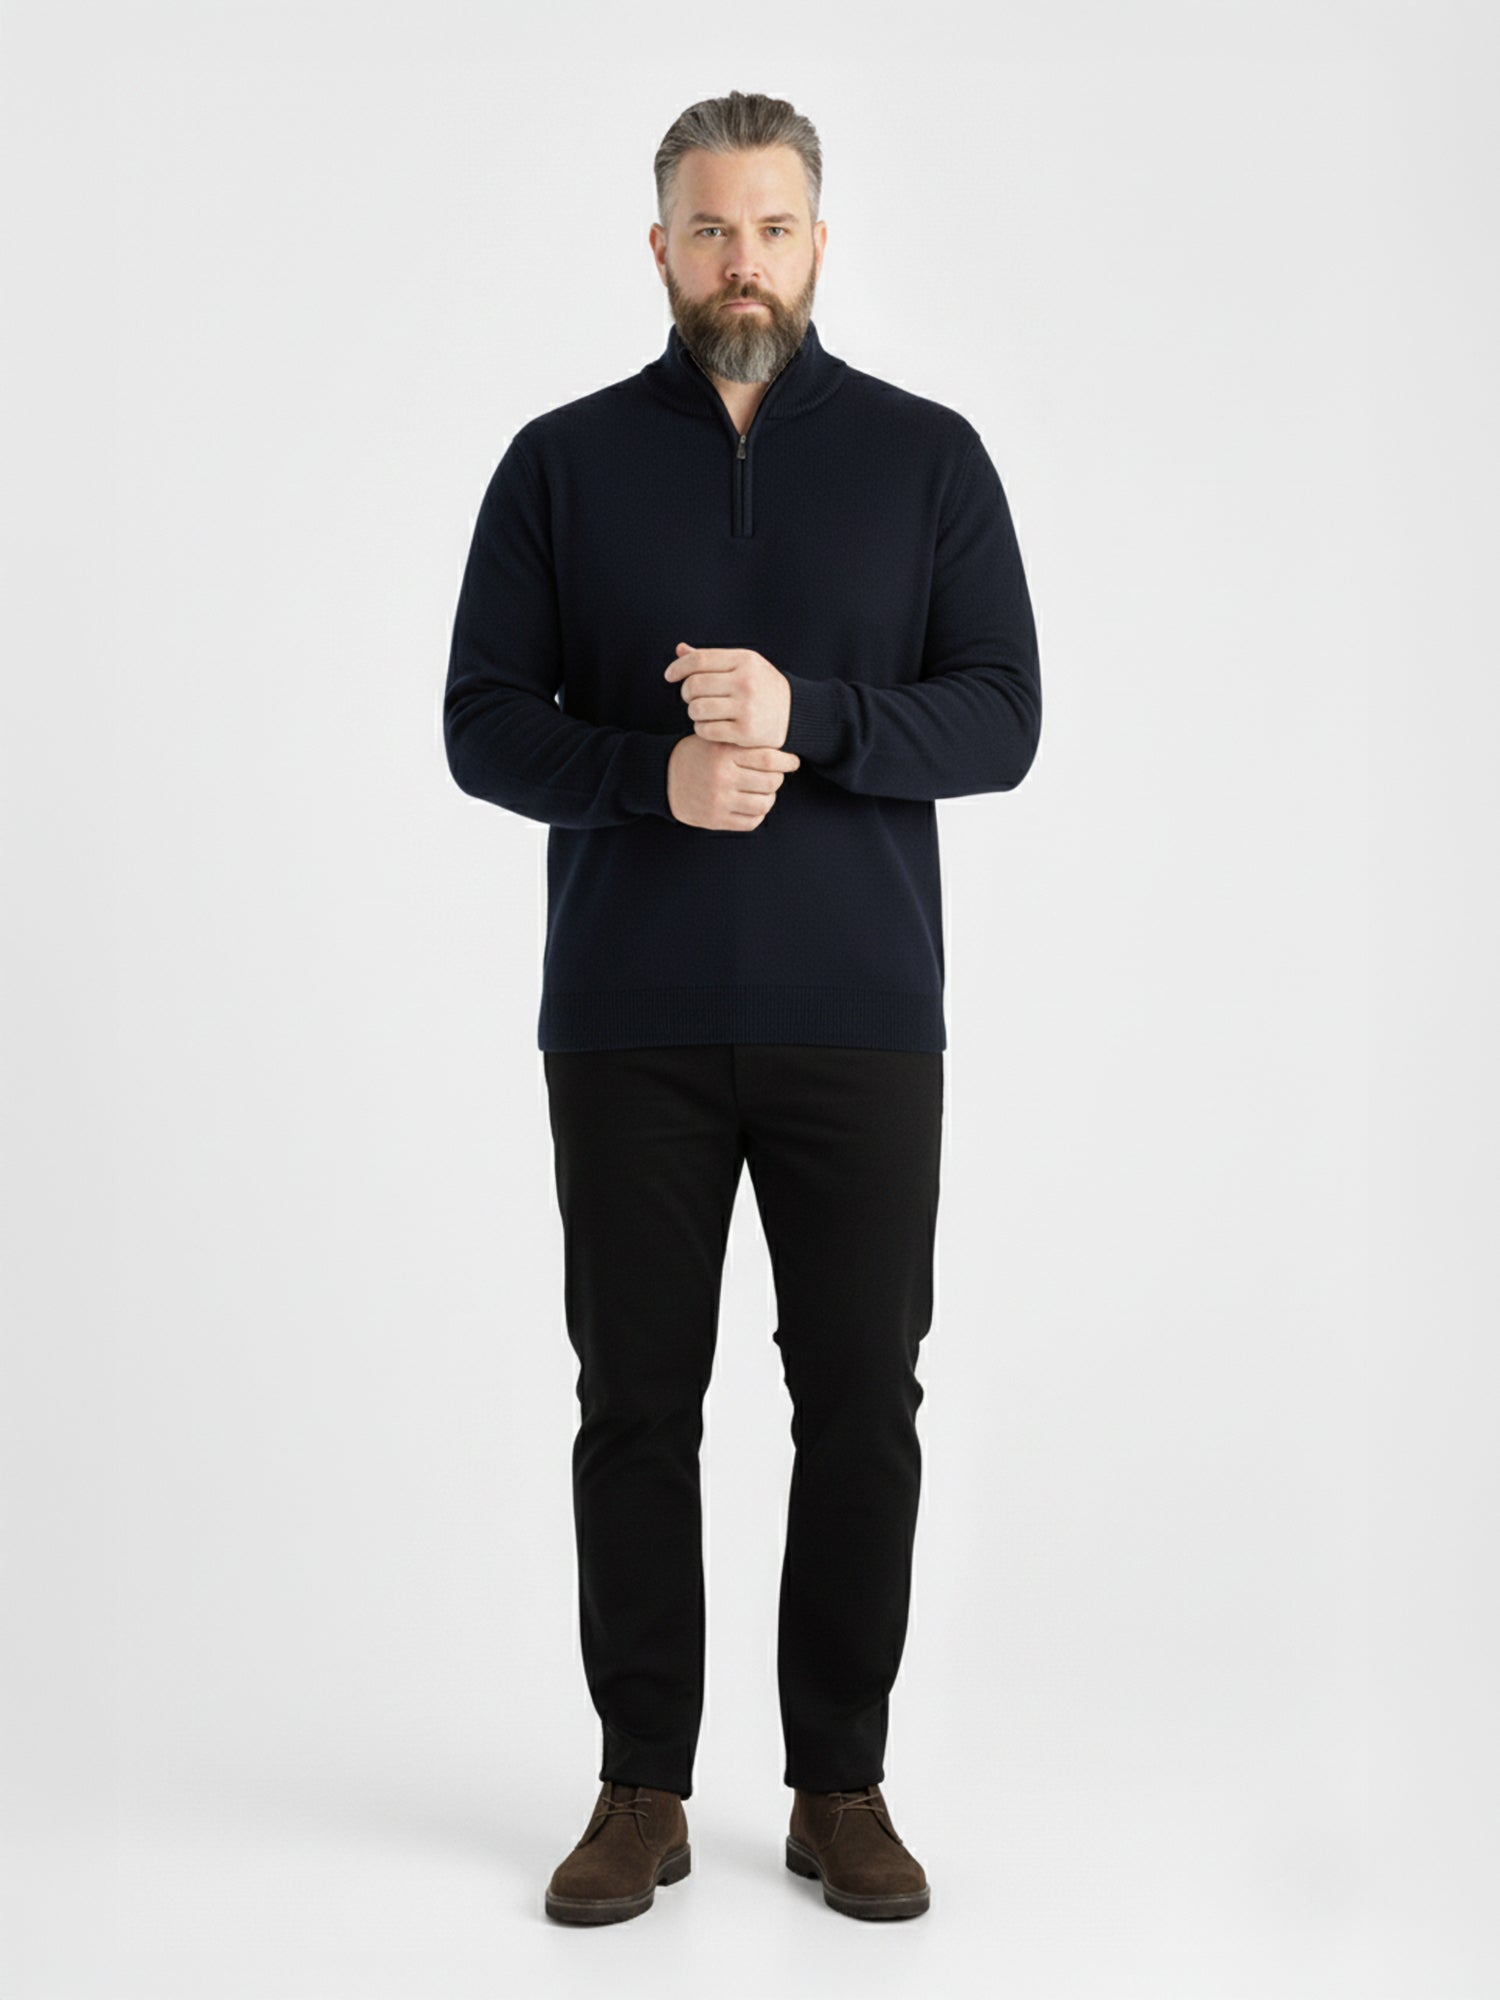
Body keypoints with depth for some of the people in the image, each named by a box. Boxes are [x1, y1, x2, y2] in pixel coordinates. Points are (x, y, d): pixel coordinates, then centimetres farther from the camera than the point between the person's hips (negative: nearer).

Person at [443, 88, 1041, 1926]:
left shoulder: (926, 457, 4)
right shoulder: (563, 462, 5)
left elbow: (1002, 720, -3)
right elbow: (483, 725, 0)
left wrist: (805, 712, -19)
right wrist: (657, 773, -17)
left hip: (859, 1022, 0)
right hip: (628, 1024, 0)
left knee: (861, 1400, 4)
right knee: (636, 1400, 5)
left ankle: (842, 1786, 19)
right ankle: (642, 1788, 18)